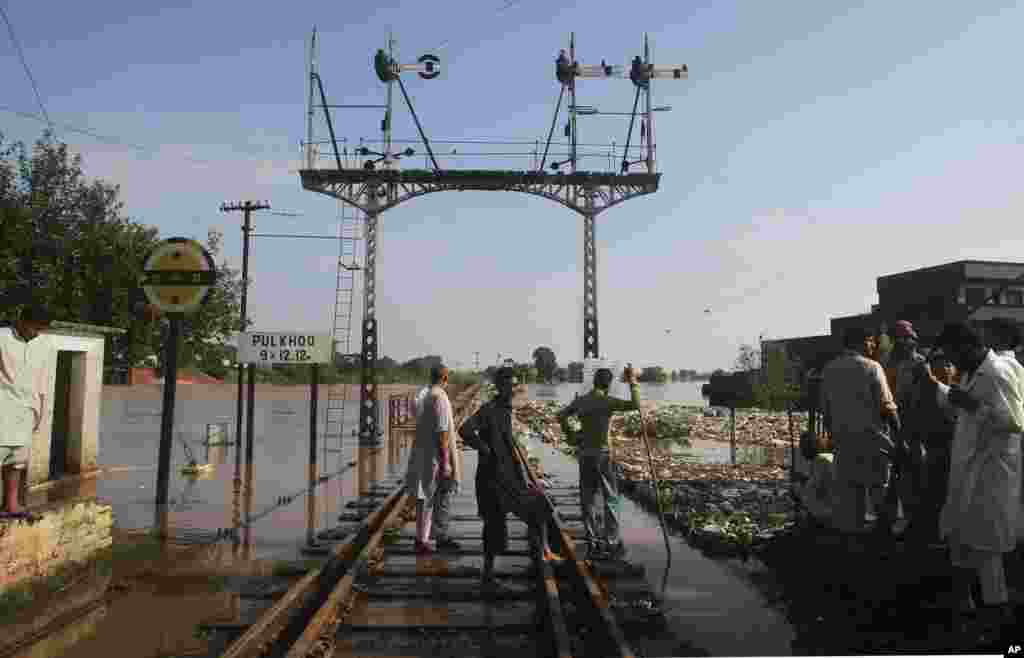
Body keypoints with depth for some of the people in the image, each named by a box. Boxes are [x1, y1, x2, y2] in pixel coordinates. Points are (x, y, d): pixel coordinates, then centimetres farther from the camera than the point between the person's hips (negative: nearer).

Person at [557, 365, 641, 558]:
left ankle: (592, 540, 18)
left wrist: (570, 436, 16)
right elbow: (635, 405, -19)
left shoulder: (580, 401, 5)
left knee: (587, 497, 11)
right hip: (601, 454, -6)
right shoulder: (607, 401, -12)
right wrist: (633, 382, -9)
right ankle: (612, 542, 5)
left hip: (584, 454, 6)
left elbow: (561, 416, 12)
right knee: (611, 498, 3)